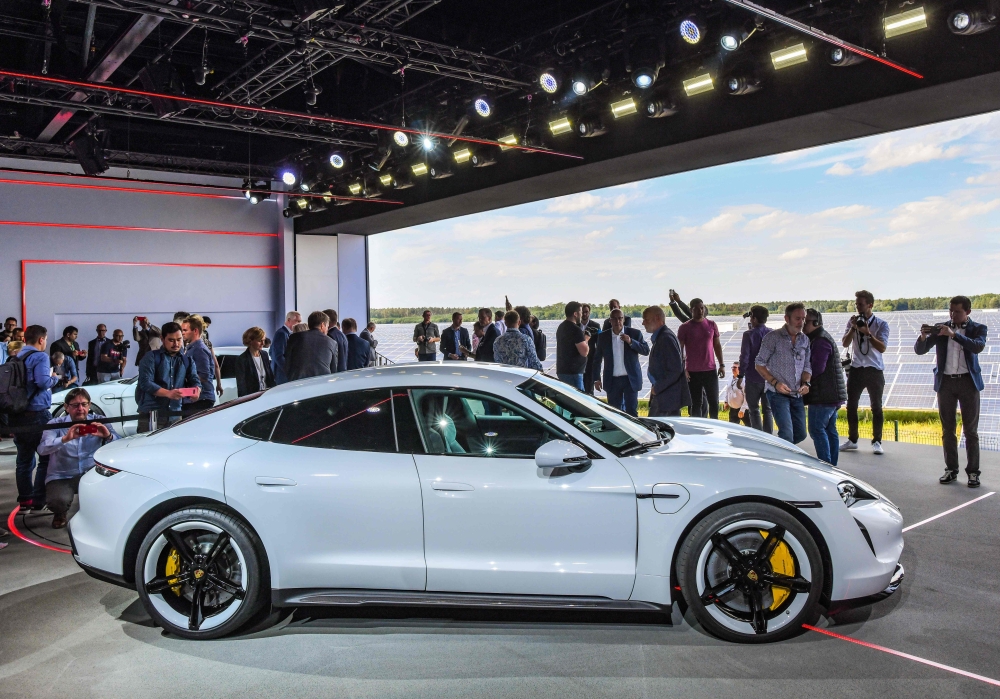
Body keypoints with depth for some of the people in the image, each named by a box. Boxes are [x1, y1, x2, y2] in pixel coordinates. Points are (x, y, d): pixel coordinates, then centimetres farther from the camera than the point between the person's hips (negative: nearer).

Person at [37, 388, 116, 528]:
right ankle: (60, 514, 10)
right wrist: (65, 439, -37)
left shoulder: (98, 421, 1)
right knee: (58, 501, -32)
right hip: (61, 477, -1)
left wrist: (108, 436, -31)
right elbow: (42, 449, -20)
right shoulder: (56, 424, -3)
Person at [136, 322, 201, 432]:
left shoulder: (187, 361, 16)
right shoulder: (151, 357, 3)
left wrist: (196, 391, -19)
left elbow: (195, 381, 6)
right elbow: (145, 383, -8)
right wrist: (168, 393, -22)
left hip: (175, 414, 4)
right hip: (151, 414, -4)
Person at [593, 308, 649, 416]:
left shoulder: (635, 333, -1)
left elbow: (646, 350, -6)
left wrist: (631, 342, -19)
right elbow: (597, 359, 8)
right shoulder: (603, 337, 3)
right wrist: (596, 379, 5)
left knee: (632, 411, 0)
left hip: (631, 379, -1)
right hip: (612, 381, 2)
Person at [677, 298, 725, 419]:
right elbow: (679, 350, -2)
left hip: (710, 370, 2)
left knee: (714, 402, 5)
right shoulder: (685, 327, -2)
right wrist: (682, 369, -10)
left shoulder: (712, 325, 6)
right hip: (693, 372, -2)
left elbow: (717, 345, 12)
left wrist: (722, 365, 7)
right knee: (696, 403, 4)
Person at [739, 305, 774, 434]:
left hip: (753, 378, -4)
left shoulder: (749, 334, -12)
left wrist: (741, 376, -5)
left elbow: (744, 357, -11)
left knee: (754, 410, 6)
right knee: (768, 410, 13)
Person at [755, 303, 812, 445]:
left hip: (797, 395, 6)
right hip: (778, 394, -6)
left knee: (800, 434, 10)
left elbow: (807, 366, 14)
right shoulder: (773, 337, -7)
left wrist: (805, 383, -6)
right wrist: (775, 382, -16)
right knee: (787, 433, -17)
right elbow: (759, 364, -5)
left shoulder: (805, 340, 9)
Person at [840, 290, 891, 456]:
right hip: (856, 369, 3)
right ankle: (852, 440, 17)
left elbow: (882, 348, -15)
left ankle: (876, 442, 10)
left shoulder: (881, 324, -5)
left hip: (874, 370, -3)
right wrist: (853, 328, -17)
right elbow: (845, 343, -4)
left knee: (876, 407, 3)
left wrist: (868, 333, -25)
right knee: (851, 406, 7)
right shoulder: (852, 321, 4)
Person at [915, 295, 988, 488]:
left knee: (970, 429, 2)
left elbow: (978, 346, -19)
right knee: (947, 429, 7)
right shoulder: (941, 329, 5)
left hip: (968, 381, -2)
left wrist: (954, 334, -27)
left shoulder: (978, 328, 1)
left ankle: (973, 472, 7)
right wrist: (923, 337, -19)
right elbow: (919, 350, 1)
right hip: (945, 381, 2)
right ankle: (951, 469, 14)